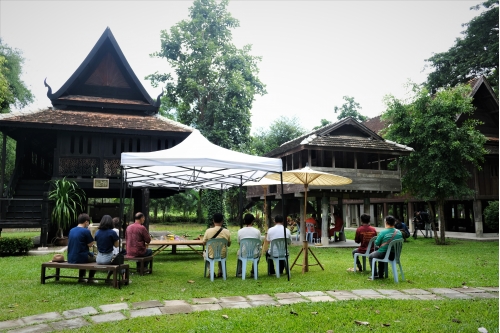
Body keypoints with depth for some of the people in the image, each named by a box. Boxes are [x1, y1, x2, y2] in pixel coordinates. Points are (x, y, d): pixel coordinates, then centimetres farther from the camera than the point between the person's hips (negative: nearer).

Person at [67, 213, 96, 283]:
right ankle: (90, 279, 20)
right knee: (94, 258, 22)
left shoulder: (71, 230, 7)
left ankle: (81, 278, 38)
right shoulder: (86, 231, -14)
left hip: (70, 259, 7)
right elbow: (90, 244, -9)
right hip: (81, 258, -7)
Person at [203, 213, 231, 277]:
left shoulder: (208, 231, -18)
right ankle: (220, 272, 33)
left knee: (205, 252, 33)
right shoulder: (227, 232, -14)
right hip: (222, 255, 2)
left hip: (211, 256, -1)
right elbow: (229, 244, 1)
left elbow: (204, 243, -3)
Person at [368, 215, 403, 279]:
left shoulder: (383, 232, -20)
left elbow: (376, 243, -13)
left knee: (371, 256, 24)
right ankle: (381, 275, 39)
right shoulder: (399, 232, -3)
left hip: (384, 254, -6)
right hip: (394, 255, 6)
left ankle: (375, 275, 22)